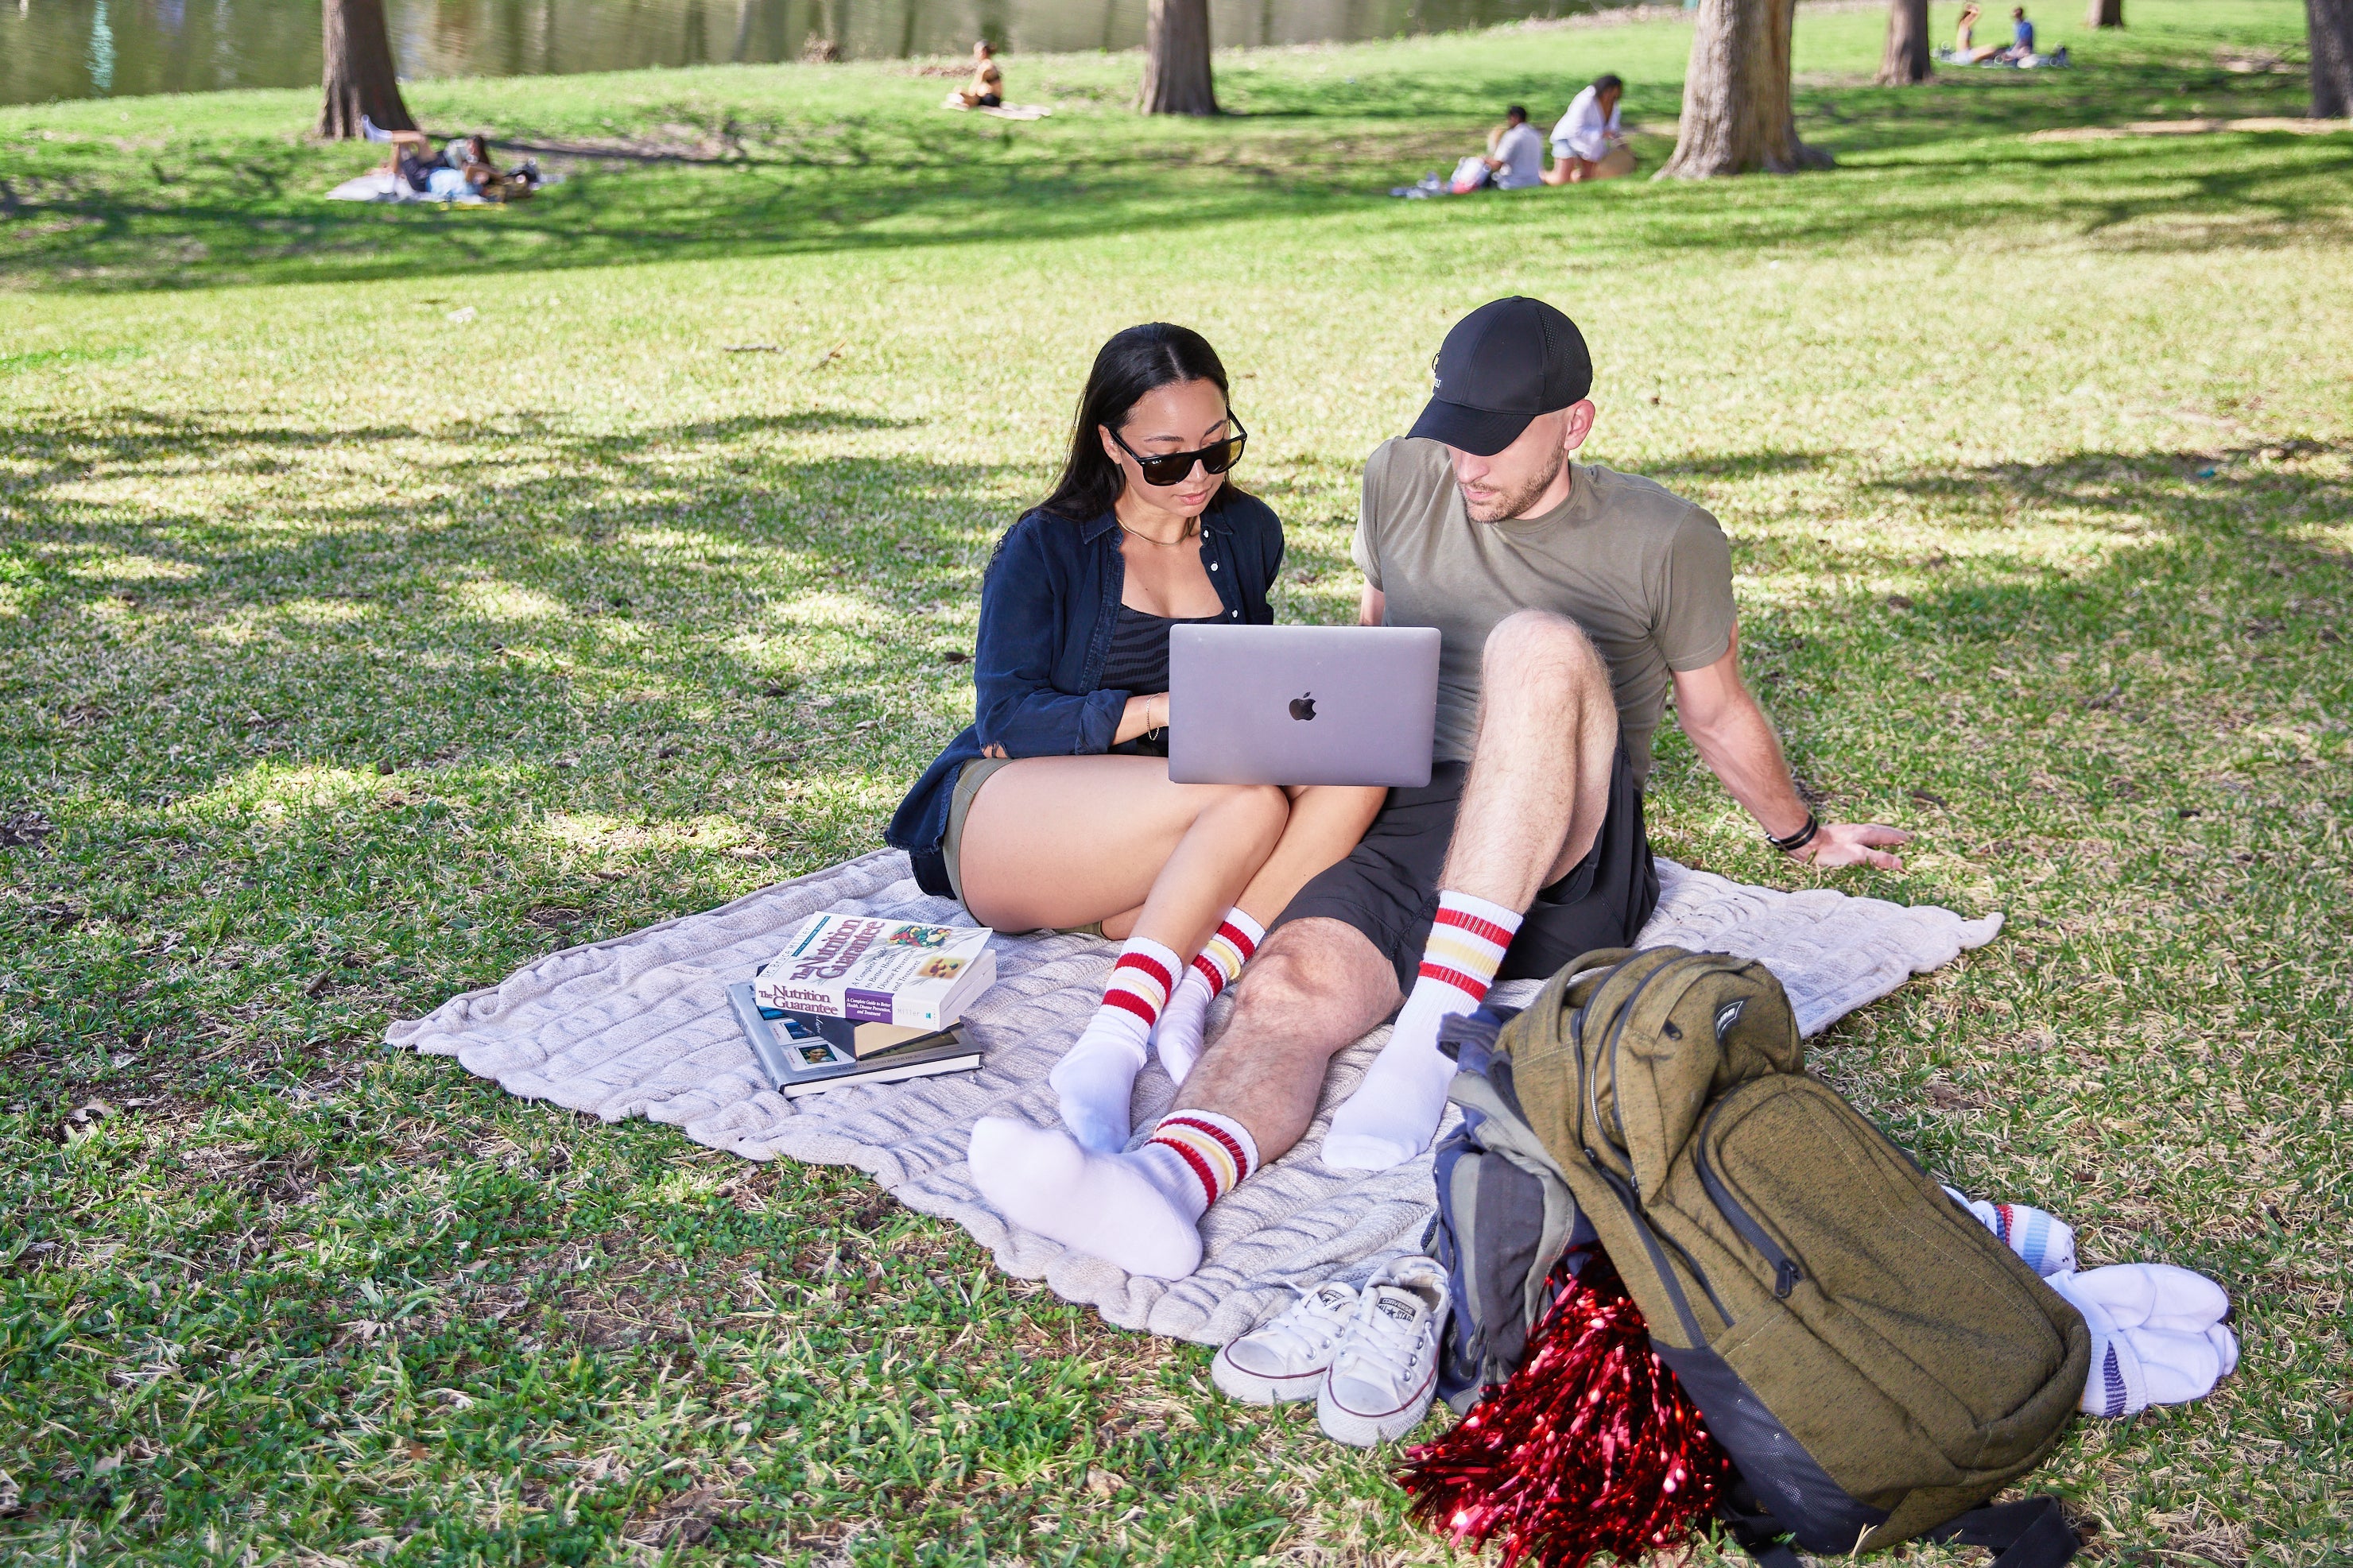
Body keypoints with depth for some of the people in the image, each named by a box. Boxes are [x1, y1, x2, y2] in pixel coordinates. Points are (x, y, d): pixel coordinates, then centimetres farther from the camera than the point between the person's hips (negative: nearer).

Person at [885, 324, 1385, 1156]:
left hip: (1155, 871, 5)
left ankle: (1194, 987, -36)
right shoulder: (1045, 548, -1)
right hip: (1005, 816, -5)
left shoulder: (1247, 534, 12)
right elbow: (1006, 719, -11)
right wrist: (1166, 709, -24)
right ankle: (1109, 1048, -41)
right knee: (1249, 800, -33)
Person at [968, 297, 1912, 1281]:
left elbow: (1716, 713, 19)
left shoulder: (1665, 542, 5)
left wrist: (1803, 838, 31)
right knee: (1291, 979, -31)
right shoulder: (1401, 482, 13)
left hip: (1571, 870, -2)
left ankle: (1432, 1038, -41)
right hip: (1405, 833, 3)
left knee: (1539, 643, -32)